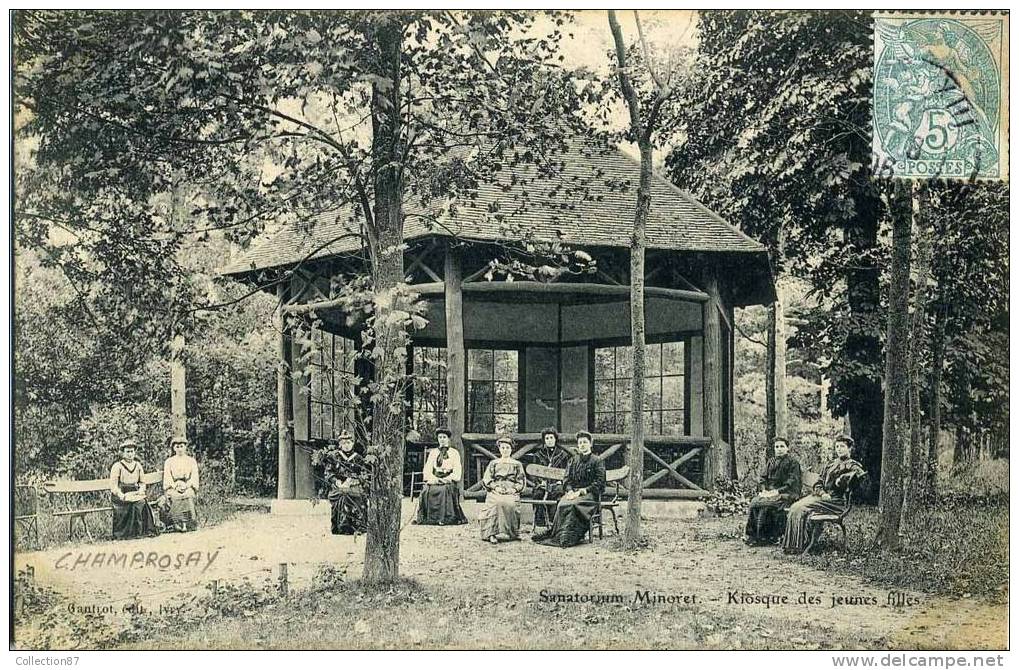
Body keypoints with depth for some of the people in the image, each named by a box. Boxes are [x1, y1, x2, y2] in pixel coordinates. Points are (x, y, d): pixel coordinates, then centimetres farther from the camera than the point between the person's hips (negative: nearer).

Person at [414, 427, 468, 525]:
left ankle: (446, 517, -34)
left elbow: (457, 472, 3)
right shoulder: (433, 453, 20)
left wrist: (446, 479, -13)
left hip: (448, 481, -2)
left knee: (446, 489, -35)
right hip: (434, 481, 2)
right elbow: (427, 469, 10)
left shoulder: (454, 453, 12)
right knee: (426, 490, -28)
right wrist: (434, 479, -10)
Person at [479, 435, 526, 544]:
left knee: (510, 503, -35)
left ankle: (511, 532, -29)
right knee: (498, 502, -34)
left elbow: (521, 482, 12)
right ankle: (493, 533, -38)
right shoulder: (493, 463, 21)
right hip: (495, 491, 0)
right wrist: (496, 487, -8)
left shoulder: (517, 464, 19)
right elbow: (486, 479, 10)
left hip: (511, 491, 0)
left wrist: (514, 489, -8)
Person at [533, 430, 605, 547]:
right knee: (562, 505, -30)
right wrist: (570, 491, -8)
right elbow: (567, 480, 14)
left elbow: (599, 483, -3)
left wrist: (581, 491, -12)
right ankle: (560, 535, -33)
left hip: (589, 494, -4)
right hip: (573, 492, 4)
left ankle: (567, 537, -38)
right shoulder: (572, 461, 20)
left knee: (573, 505, -35)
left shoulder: (596, 462, 6)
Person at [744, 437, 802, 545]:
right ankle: (752, 534, -24)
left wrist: (777, 491, -17)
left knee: (765, 504, -31)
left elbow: (792, 481, -8)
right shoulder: (771, 461, 20)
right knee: (754, 503, -23)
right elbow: (763, 478, 18)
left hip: (786, 493, -6)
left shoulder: (793, 462, 1)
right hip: (770, 491, 6)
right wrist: (764, 490, -2)